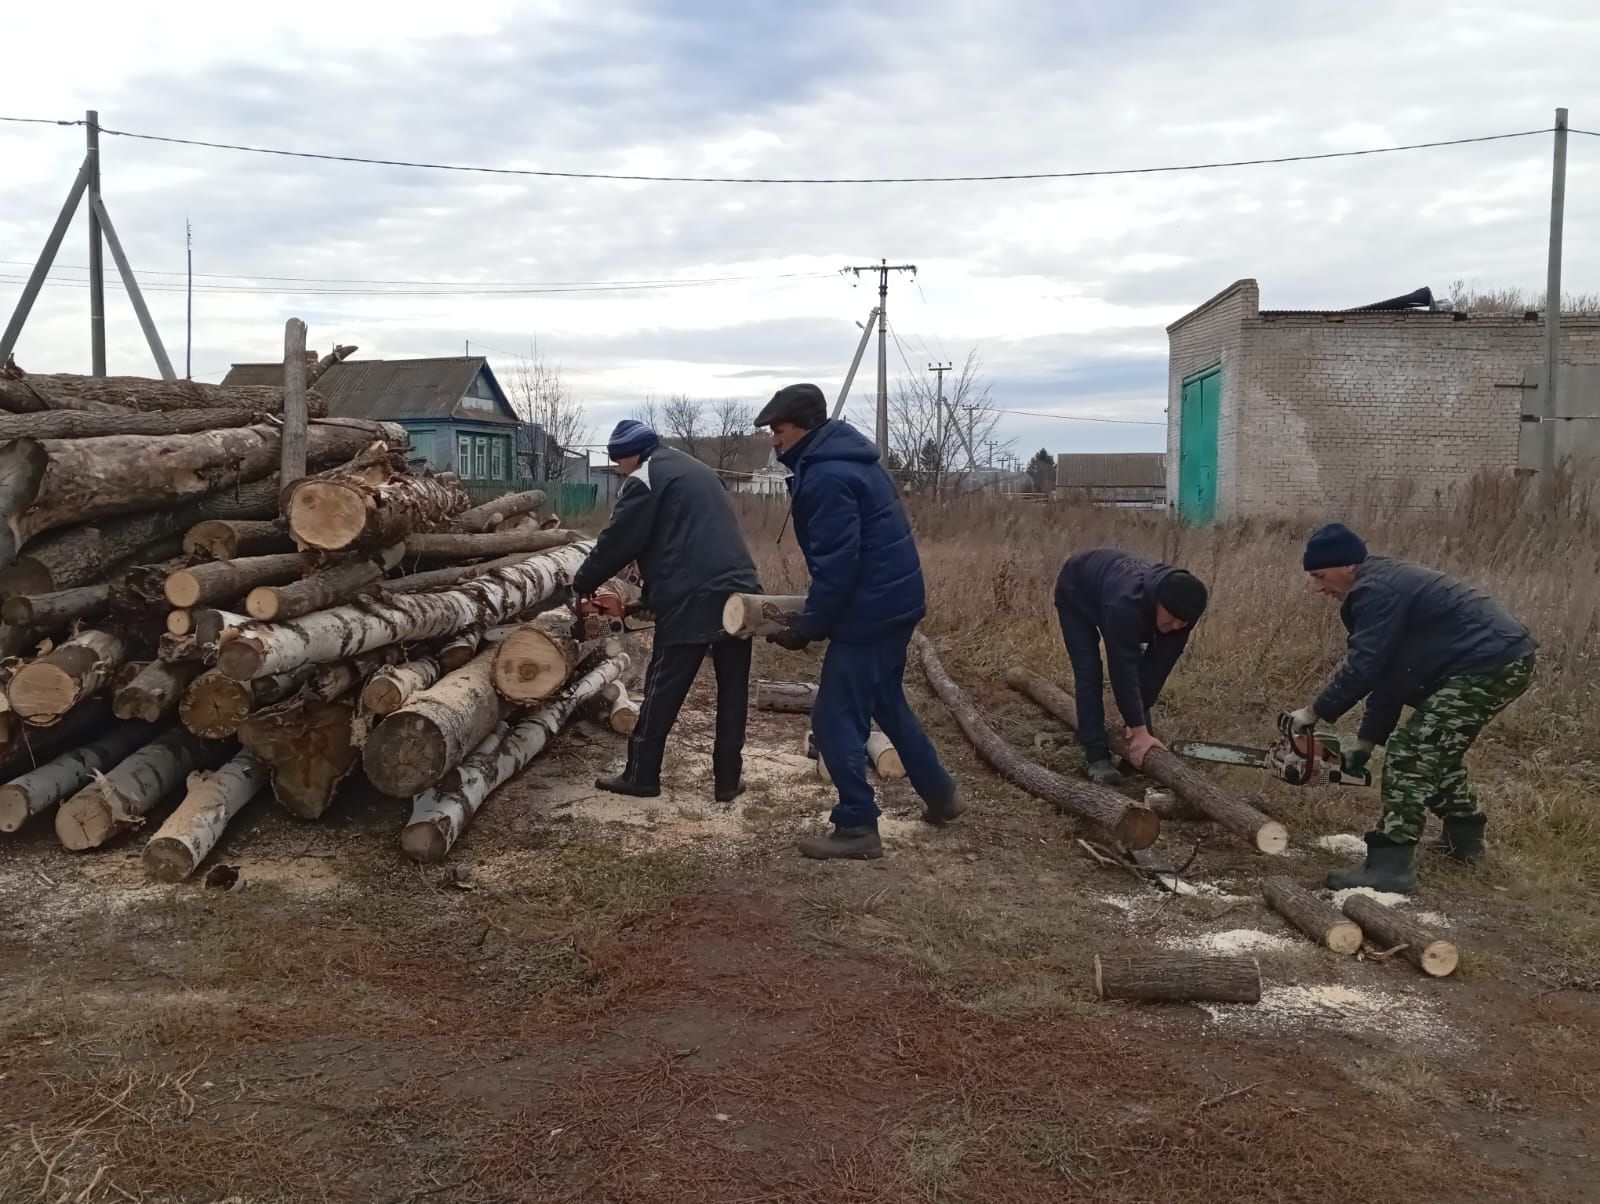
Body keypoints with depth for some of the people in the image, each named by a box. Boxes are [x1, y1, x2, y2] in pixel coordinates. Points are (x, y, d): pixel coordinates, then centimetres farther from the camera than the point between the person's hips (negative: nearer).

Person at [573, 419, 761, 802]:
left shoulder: (644, 479, 1)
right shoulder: (697, 470, 26)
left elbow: (618, 543, -1)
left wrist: (582, 584, 15)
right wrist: (650, 593, 31)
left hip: (691, 602, -7)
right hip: (740, 591, 7)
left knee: (663, 692, 3)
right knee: (733, 692, 10)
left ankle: (640, 776, 12)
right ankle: (728, 779, 14)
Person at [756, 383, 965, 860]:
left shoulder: (826, 476, -20)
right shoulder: (848, 457, 13)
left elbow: (836, 563, -24)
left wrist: (807, 627, -14)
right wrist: (816, 616, 18)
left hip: (869, 608, -11)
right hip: (895, 599, 11)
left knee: (836, 719, -3)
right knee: (886, 703, 24)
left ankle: (857, 827, 4)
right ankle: (940, 794, 35)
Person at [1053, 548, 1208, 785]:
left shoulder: (1182, 609, -29)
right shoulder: (1126, 603, -48)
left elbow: (1159, 664, -23)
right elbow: (1123, 669, -43)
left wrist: (1138, 722, -24)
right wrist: (1139, 729, -41)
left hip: (1109, 587, 6)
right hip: (1076, 593, -6)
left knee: (1143, 668, -1)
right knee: (1089, 674, -16)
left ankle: (1140, 751, 6)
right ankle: (1097, 757, -13)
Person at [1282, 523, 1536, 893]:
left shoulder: (1376, 590, -13)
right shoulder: (1384, 585, 20)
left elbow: (1362, 667, -18)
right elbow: (1388, 674, 21)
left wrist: (1315, 712, -7)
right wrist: (1367, 740, 20)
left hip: (1490, 663, -11)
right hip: (1506, 658, 11)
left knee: (1411, 752, -11)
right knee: (1438, 749, 25)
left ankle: (1390, 866, -14)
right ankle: (1465, 837, 38)